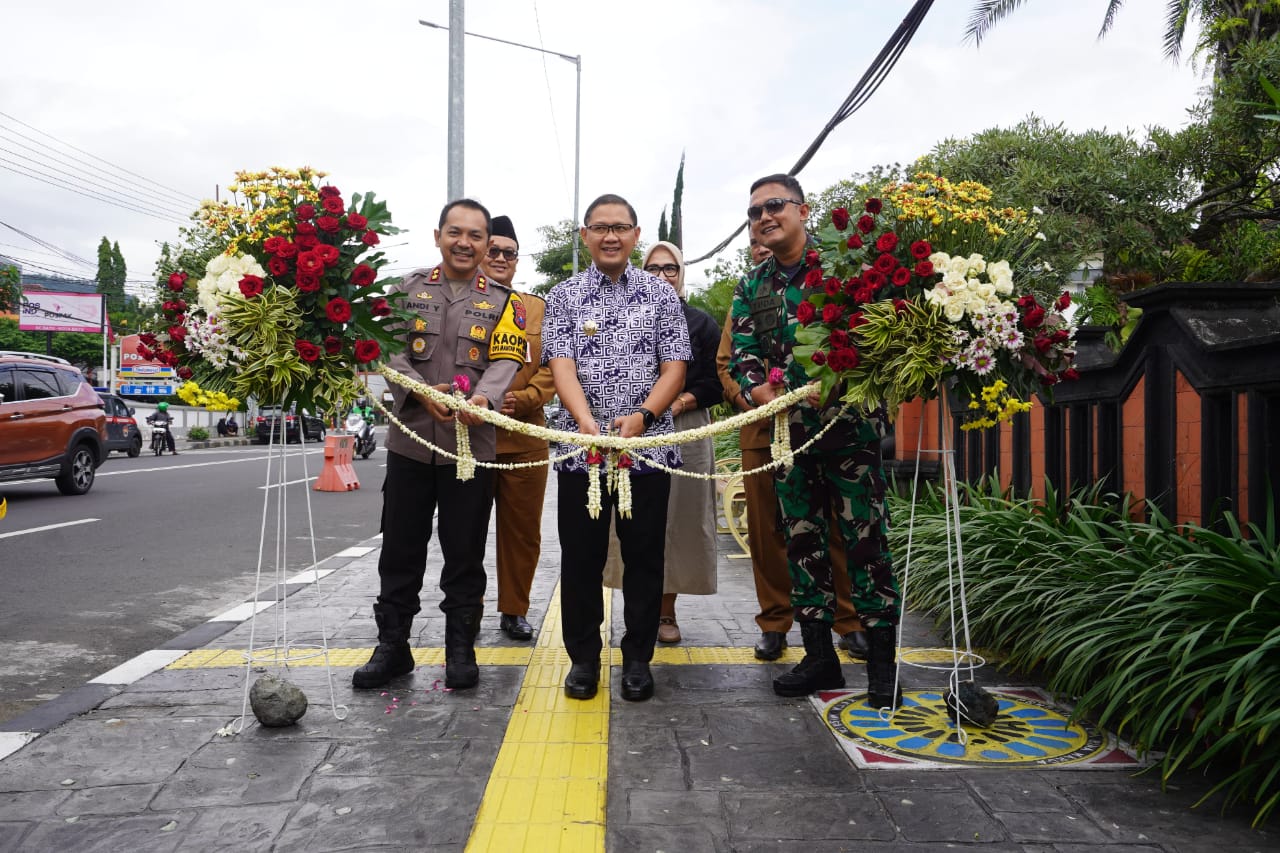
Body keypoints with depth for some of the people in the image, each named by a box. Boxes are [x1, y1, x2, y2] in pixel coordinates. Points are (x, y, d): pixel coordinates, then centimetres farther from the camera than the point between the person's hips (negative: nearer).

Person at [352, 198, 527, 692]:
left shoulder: (501, 301, 7)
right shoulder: (408, 289, 8)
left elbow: (506, 361, -3)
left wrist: (483, 397, -23)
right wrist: (421, 392, -18)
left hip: (472, 445, -1)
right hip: (409, 441, 1)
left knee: (465, 554, 7)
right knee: (400, 551, 8)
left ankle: (461, 650, 20)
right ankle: (392, 647, 22)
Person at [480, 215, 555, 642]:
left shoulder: (539, 309, 12)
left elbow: (550, 369, 4)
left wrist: (520, 401, -13)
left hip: (524, 438, 2)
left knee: (522, 531, 7)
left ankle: (514, 612, 21)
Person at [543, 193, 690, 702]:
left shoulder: (661, 295, 8)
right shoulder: (564, 296, 7)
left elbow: (674, 369, 1)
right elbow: (562, 367, -5)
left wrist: (641, 417, -16)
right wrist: (587, 422, -23)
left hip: (648, 447, 0)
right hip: (580, 448, 0)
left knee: (644, 557, 6)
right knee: (580, 556, 6)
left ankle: (638, 658, 21)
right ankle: (583, 657, 22)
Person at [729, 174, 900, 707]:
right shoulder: (751, 289, 12)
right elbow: (741, 357, 5)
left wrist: (835, 386, -21)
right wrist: (761, 391, -16)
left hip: (849, 425, -4)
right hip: (789, 433, 5)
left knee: (866, 539, -1)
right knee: (802, 541, 8)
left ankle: (882, 660, 12)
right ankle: (820, 657, 20)